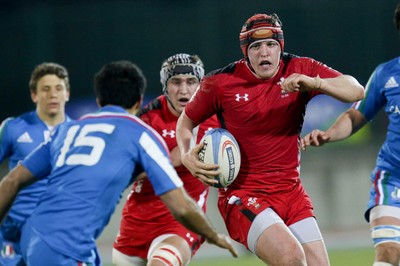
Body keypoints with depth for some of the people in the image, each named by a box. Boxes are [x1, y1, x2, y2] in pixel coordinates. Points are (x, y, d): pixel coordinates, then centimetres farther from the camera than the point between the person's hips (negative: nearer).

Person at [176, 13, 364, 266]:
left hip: (291, 193, 5)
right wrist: (187, 155, -9)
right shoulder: (220, 82, -5)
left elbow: (357, 91, -8)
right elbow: (185, 122, 11)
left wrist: (314, 83, -24)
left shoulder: (299, 70, 0)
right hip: (242, 195, -4)